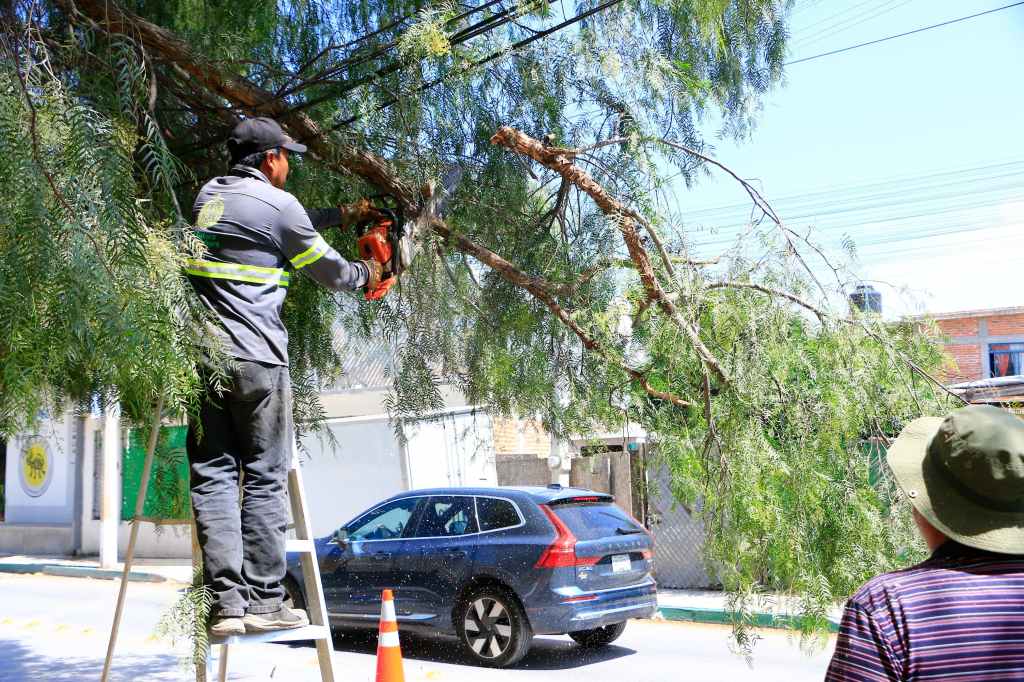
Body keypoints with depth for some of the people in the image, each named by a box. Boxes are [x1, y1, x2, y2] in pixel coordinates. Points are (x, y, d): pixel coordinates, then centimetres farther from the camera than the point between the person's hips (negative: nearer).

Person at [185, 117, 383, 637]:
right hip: (256, 360, -6)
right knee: (265, 479, 1)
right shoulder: (278, 204, -2)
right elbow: (330, 273, 7)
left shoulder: (208, 196, 18)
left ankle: (225, 604, -1)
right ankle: (263, 602, 1)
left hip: (202, 356, 6)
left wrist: (342, 213, 38)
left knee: (212, 477, 3)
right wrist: (366, 273, 26)